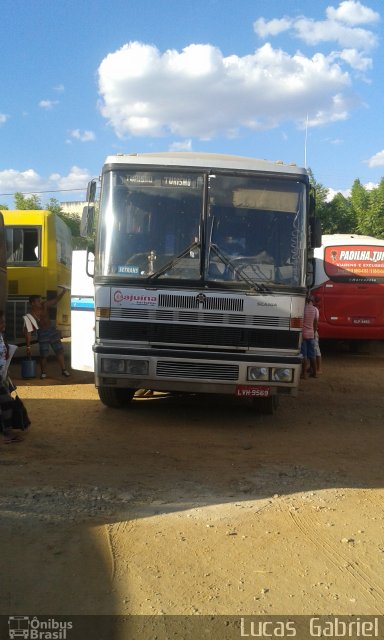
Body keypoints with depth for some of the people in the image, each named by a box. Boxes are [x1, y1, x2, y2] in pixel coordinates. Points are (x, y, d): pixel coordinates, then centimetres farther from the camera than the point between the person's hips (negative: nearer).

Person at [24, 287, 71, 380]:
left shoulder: (45, 306, -9)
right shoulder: (30, 316, -18)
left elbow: (56, 300, -3)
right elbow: (28, 332, -16)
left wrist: (63, 291, -18)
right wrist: (28, 346, -17)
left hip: (52, 330, 4)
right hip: (42, 334, -4)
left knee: (59, 351, 5)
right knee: (44, 355, -4)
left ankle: (64, 370, 15)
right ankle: (43, 372, 15)